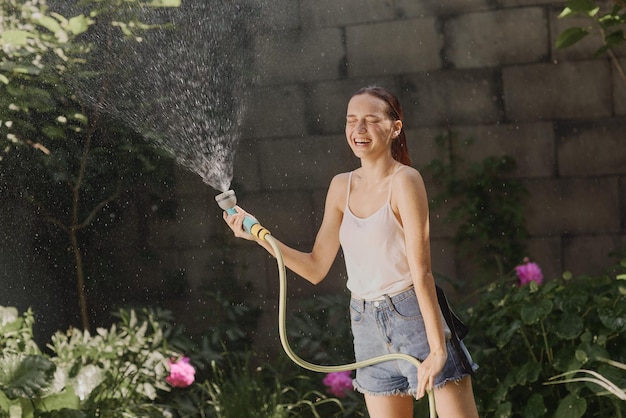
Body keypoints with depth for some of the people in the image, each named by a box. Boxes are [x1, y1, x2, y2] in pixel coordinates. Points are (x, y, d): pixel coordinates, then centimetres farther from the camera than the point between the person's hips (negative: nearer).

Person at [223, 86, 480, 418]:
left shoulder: (404, 180, -11)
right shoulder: (342, 186, 6)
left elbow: (421, 271, -15)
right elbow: (316, 268, 9)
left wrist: (437, 350, -18)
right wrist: (257, 235, -2)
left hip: (414, 316, -5)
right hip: (368, 325, 6)